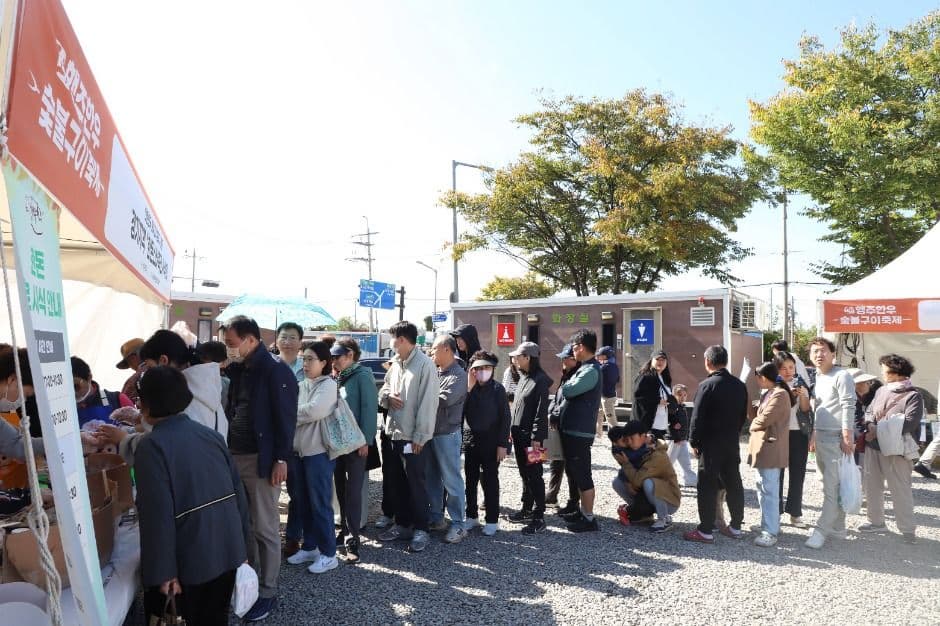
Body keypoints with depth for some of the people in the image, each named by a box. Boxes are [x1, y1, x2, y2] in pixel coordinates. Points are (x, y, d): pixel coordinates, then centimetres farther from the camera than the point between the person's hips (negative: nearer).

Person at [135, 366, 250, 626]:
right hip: (228, 549, 5)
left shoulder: (152, 446, -14)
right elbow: (237, 489, 5)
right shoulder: (210, 434, 2)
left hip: (194, 557, -5)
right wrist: (242, 539, 14)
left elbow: (158, 513, -19)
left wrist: (163, 570, -13)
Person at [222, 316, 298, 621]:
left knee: (265, 529, 3)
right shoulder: (238, 369, 11)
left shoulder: (275, 370, -13)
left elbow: (286, 417, -15)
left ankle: (267, 593, 15)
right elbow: (232, 409, 17)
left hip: (262, 459, -7)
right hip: (236, 457, 7)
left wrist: (281, 459, -18)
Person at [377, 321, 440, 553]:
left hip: (414, 438, -8)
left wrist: (419, 437, -19)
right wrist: (387, 395, -5)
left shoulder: (425, 364, -15)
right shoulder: (395, 363, 10)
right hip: (394, 434, 8)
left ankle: (420, 530, 17)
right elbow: (384, 387, 21)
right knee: (396, 482, 17)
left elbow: (428, 403, -18)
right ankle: (402, 524, 31)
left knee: (417, 485, 3)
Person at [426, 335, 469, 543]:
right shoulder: (434, 373, 12)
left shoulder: (459, 375, -11)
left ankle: (458, 524, 10)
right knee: (432, 478, 15)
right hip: (430, 432, 7)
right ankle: (436, 518, 28)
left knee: (451, 480, 0)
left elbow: (444, 400, -23)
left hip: (447, 434, -7)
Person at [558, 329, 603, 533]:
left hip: (579, 431, -10)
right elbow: (570, 393, 17)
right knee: (574, 472, 20)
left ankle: (589, 519, 7)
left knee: (582, 475, -2)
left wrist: (564, 387, -2)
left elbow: (567, 391, -22)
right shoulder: (585, 368, 13)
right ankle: (582, 509, 33)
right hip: (572, 429, 10)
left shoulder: (591, 370, -18)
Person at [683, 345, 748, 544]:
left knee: (708, 486, -2)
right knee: (733, 484, 14)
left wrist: (694, 441, -4)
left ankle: (705, 531, 1)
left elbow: (697, 417, -14)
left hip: (711, 444, -7)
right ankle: (735, 526, 23)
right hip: (732, 443, 7)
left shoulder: (707, 385, -14)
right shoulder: (739, 385, 7)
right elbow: (743, 416, 13)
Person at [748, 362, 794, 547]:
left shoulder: (779, 394, -16)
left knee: (769, 490, -6)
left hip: (770, 447, -10)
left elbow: (763, 420, -18)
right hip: (762, 447, 10)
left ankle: (770, 532, -1)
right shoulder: (769, 393, 16)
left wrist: (752, 425, -2)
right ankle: (771, 524, 26)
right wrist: (756, 423, 3)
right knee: (763, 487, 16)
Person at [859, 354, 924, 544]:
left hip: (895, 449, -7)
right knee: (872, 485, 14)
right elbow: (869, 412, 13)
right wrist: (870, 425, -10)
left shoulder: (913, 396, -9)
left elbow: (909, 423, -18)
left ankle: (908, 529, 10)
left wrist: (878, 431, -16)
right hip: (873, 446, 7)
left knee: (900, 490, -3)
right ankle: (877, 522, 27)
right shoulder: (881, 391, 12)